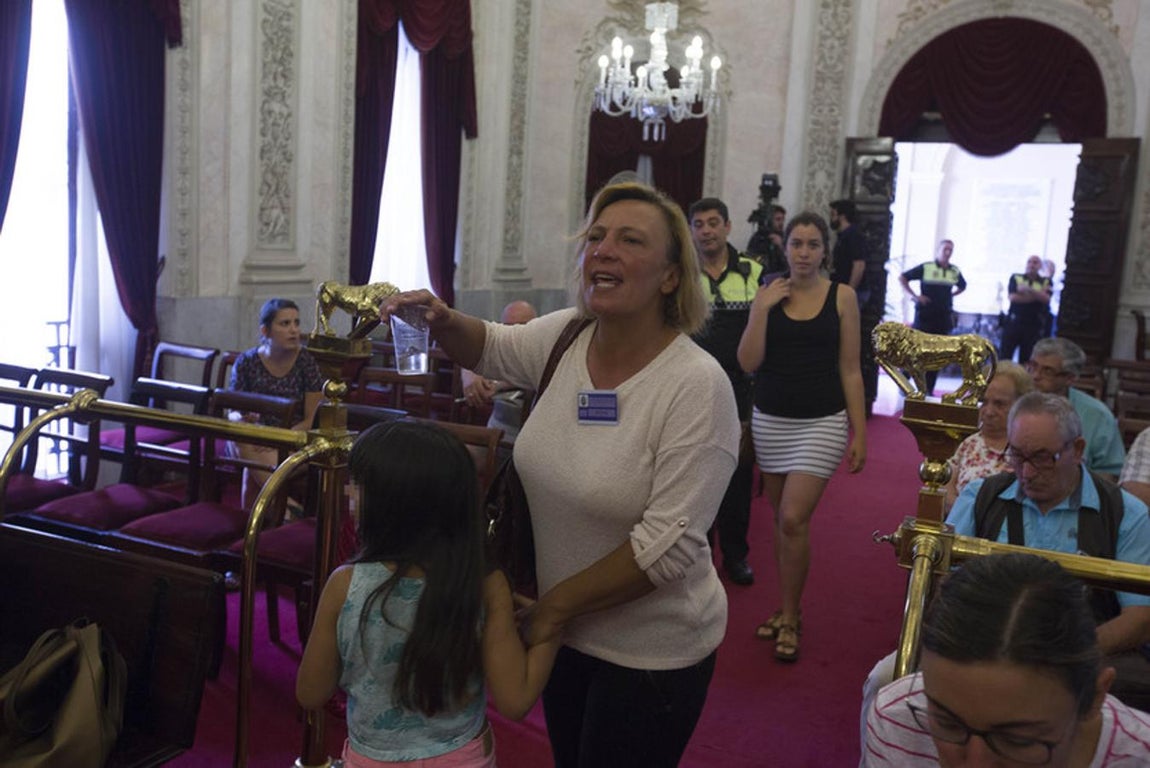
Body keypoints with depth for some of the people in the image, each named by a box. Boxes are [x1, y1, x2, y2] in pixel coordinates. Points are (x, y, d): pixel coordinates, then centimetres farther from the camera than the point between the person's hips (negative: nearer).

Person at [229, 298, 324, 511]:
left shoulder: (306, 361, -4)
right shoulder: (246, 363, 0)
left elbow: (311, 419, -5)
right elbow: (233, 413, 4)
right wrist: (242, 418, -21)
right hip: (255, 440, 3)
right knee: (242, 438, -33)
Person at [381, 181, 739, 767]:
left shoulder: (697, 386, -24)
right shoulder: (567, 336, -6)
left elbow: (669, 544, -26)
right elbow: (490, 347, 14)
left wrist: (556, 605, -18)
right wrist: (442, 321, -8)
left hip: (650, 654, -6)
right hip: (563, 630, 6)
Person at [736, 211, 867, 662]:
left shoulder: (841, 297, -1)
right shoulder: (767, 295, 3)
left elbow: (850, 370, 0)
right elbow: (748, 363, -5)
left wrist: (859, 432, -3)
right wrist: (763, 308, -12)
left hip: (821, 422, -3)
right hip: (770, 419, 3)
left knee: (794, 520, -10)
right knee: (781, 520, 11)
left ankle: (790, 619, 8)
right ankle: (785, 609, 26)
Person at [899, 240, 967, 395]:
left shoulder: (955, 271, 8)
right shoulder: (925, 267, -6)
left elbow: (962, 286, 28)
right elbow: (902, 278, -2)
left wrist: (950, 295, 11)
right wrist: (914, 295, -8)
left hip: (944, 318, 5)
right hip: (924, 316, -5)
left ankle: (928, 390, 15)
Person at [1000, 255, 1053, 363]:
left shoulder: (1046, 282, 8)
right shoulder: (1016, 278, 6)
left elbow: (1046, 298, -10)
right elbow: (1013, 297, -9)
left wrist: (1028, 289, -20)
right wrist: (1037, 296, -9)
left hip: (1034, 326, 1)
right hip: (1013, 323, -1)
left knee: (1026, 360, 4)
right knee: (1004, 357, 0)